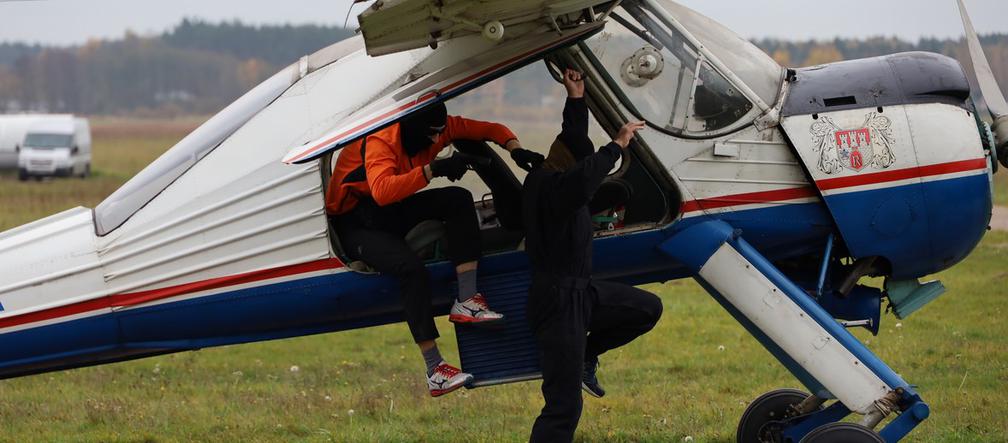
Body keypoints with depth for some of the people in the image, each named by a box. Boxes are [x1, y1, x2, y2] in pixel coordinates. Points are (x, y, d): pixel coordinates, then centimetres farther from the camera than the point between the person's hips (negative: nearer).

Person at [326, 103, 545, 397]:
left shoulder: (440, 128, -6)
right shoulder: (380, 141, -28)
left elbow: (490, 129, 2)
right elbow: (382, 190, -47)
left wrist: (515, 149, -20)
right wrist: (432, 170, -53)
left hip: (395, 211, 7)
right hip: (355, 222, -7)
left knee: (458, 199, -20)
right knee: (410, 268, -34)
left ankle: (466, 301, -25)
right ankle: (435, 372, -30)